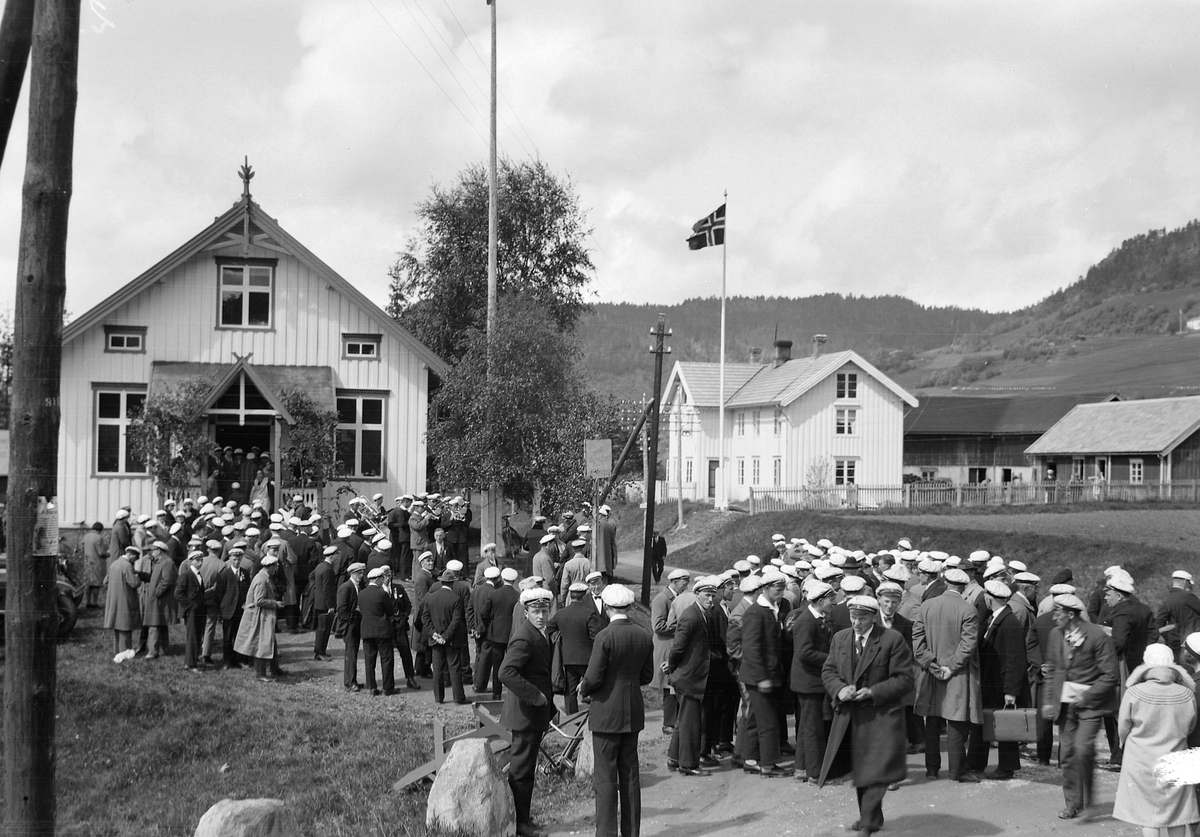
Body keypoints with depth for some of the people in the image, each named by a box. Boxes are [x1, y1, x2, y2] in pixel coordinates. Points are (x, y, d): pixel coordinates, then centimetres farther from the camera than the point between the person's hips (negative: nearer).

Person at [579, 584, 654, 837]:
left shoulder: (605, 637, -17)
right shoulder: (644, 636, 2)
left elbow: (593, 678, -16)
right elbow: (646, 675, 9)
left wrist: (584, 691, 3)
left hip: (607, 714, -6)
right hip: (633, 713, 6)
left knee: (605, 777, 1)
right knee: (630, 774, 14)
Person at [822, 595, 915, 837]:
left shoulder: (892, 640, -10)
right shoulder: (839, 639, 6)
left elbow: (904, 680, -11)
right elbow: (828, 671, 9)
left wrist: (873, 692, -19)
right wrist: (839, 689, -12)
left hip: (881, 715, -5)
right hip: (850, 715, 6)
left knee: (876, 771, -11)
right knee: (859, 771, 15)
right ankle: (869, 816, 30)